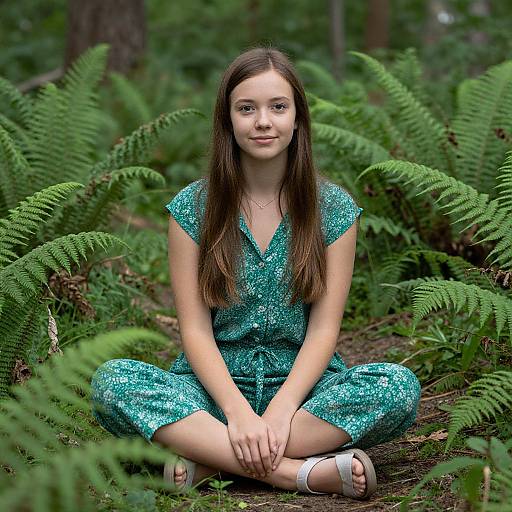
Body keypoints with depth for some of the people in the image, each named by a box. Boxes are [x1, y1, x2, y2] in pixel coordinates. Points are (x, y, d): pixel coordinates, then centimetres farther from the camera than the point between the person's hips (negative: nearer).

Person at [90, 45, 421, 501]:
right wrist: (237, 411, -21)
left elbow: (324, 328, -4)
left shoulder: (334, 208, 2)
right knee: (111, 381, -28)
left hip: (303, 383, 0)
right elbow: (195, 329, -4)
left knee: (399, 387, -29)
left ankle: (210, 458, -26)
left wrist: (280, 410, -20)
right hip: (216, 383, 0)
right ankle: (301, 471, -34)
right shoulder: (193, 207, 2)